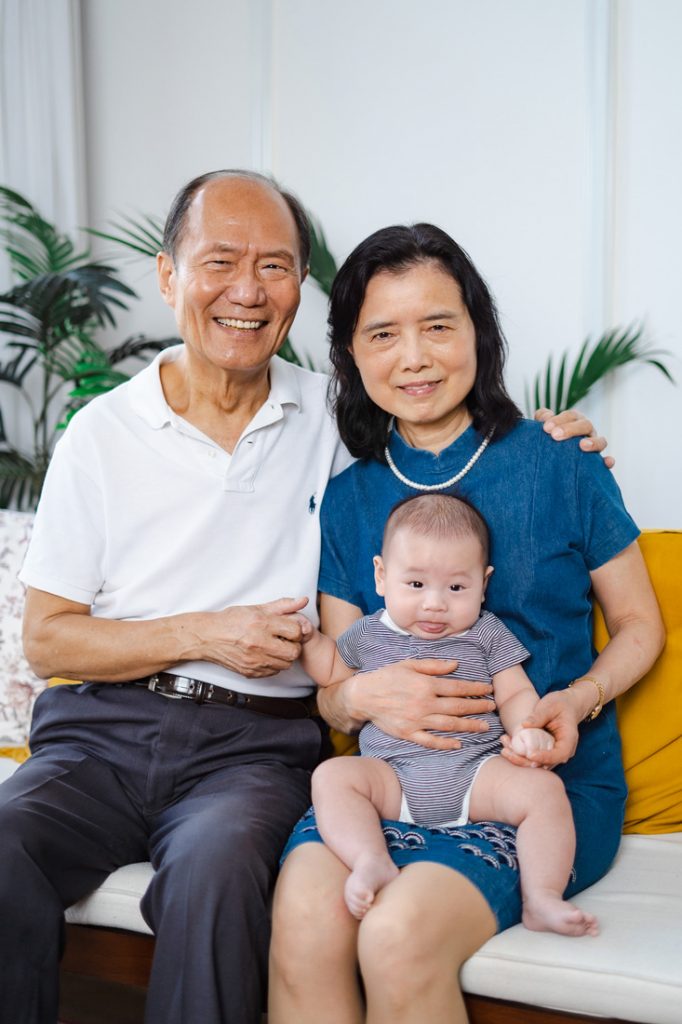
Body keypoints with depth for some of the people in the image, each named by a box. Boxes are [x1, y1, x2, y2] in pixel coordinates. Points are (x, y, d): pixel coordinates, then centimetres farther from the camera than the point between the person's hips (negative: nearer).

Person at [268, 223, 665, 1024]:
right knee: (303, 915, -28)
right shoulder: (348, 499, 9)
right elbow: (332, 688, 11)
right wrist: (364, 696, -14)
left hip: (548, 777, -2)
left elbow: (639, 625, 8)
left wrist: (576, 702, -12)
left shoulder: (558, 464, 0)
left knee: (400, 934, -29)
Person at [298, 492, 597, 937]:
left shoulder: (487, 632, 11)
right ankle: (372, 862, -36)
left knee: (544, 788, -24)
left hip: (477, 770, 0)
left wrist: (528, 730, -12)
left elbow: (516, 693, 9)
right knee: (331, 776, -25)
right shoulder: (369, 634, 14)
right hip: (391, 775, 1)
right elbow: (333, 670, 31)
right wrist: (309, 639, 11)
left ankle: (542, 898, -18)